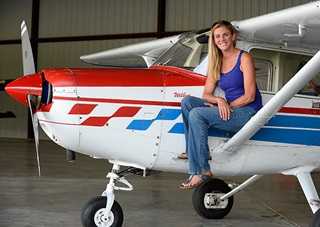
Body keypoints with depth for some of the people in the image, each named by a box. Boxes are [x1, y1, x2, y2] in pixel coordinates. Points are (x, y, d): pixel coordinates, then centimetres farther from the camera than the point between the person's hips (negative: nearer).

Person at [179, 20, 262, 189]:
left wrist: (226, 106, -12)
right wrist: (219, 100, -13)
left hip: (248, 113, -7)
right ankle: (192, 150, -11)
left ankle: (201, 171, -23)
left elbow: (249, 96, -12)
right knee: (187, 101, -9)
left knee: (197, 114, -25)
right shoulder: (216, 62, 12)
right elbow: (206, 94, 9)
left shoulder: (244, 58, -7)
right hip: (229, 108, 7)